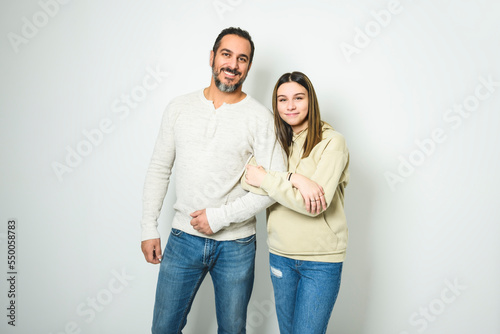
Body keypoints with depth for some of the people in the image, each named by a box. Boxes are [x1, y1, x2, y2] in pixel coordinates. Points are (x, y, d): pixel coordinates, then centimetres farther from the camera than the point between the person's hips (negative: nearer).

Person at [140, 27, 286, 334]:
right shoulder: (180, 107, 2)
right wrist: (149, 228, 4)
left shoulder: (260, 117, -8)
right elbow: (159, 169, 7)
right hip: (183, 238, 2)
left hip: (236, 245, -2)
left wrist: (220, 216, -16)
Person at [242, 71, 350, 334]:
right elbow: (248, 180, -11)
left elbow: (315, 205, -20)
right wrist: (294, 178, -23)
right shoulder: (275, 140, 5)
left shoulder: (332, 142, -11)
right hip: (280, 253, 5)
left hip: (321, 259, -5)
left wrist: (265, 179, -16)